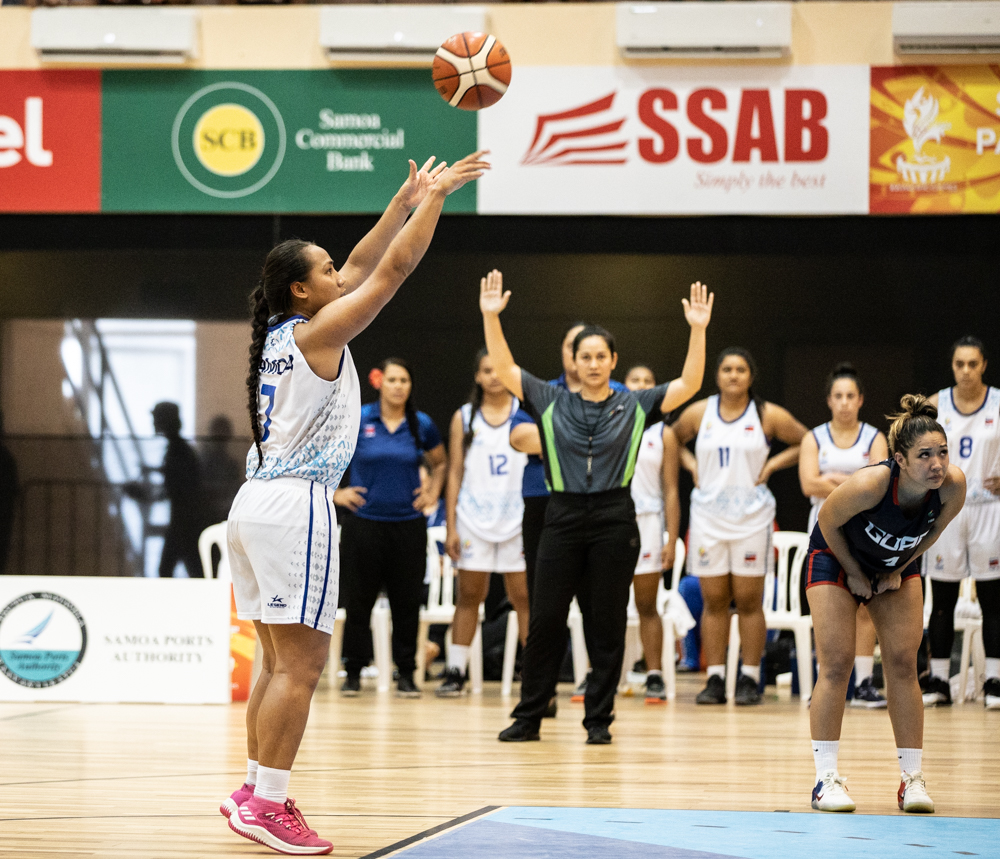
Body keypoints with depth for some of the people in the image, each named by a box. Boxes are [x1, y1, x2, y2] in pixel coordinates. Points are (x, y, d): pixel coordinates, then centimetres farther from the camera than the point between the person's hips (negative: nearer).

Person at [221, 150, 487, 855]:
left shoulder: (281, 333, 15)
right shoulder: (317, 334, -8)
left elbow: (362, 268, 25)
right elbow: (393, 269, -7)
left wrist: (406, 200, 26)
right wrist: (436, 196, 2)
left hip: (259, 503, 10)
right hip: (296, 505, -10)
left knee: (282, 660, 13)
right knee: (301, 663, -9)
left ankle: (256, 792, 15)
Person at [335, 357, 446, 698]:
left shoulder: (421, 425, 3)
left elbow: (439, 463, 22)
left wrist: (433, 493, 7)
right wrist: (334, 492, -1)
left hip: (408, 525, 2)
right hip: (364, 523, -2)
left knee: (407, 601, 3)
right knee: (359, 600, 2)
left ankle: (406, 675, 11)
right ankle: (353, 673, 11)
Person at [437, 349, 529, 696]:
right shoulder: (464, 418, 7)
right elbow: (455, 473, 7)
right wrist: (451, 527, 1)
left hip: (518, 520, -1)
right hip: (474, 520, 1)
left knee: (524, 596, -1)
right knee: (469, 595, 3)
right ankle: (455, 671, 7)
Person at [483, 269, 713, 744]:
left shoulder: (635, 405, 6)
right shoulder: (551, 402, 7)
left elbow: (689, 384, -1)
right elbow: (504, 369, 2)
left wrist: (698, 330, -12)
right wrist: (490, 317, -9)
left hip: (614, 520, -1)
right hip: (563, 518, 1)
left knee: (607, 623, 2)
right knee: (546, 620, 1)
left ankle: (599, 719, 9)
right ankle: (528, 716, 10)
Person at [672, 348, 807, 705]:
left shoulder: (768, 416, -1)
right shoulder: (698, 413, 4)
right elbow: (674, 440, 21)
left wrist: (772, 464, -4)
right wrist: (691, 465, 5)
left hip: (751, 516, -2)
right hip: (708, 513, 2)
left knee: (748, 601, -1)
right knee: (714, 601, 3)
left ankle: (749, 679, 4)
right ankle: (715, 679, 6)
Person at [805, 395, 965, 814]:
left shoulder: (953, 485, -29)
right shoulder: (870, 484, -40)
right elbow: (828, 523, -20)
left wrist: (898, 571, -1)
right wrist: (855, 575, -10)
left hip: (896, 566, 4)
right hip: (835, 559, -4)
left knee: (903, 666, -1)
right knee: (836, 665, -9)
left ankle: (913, 777, 5)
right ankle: (826, 778, -4)